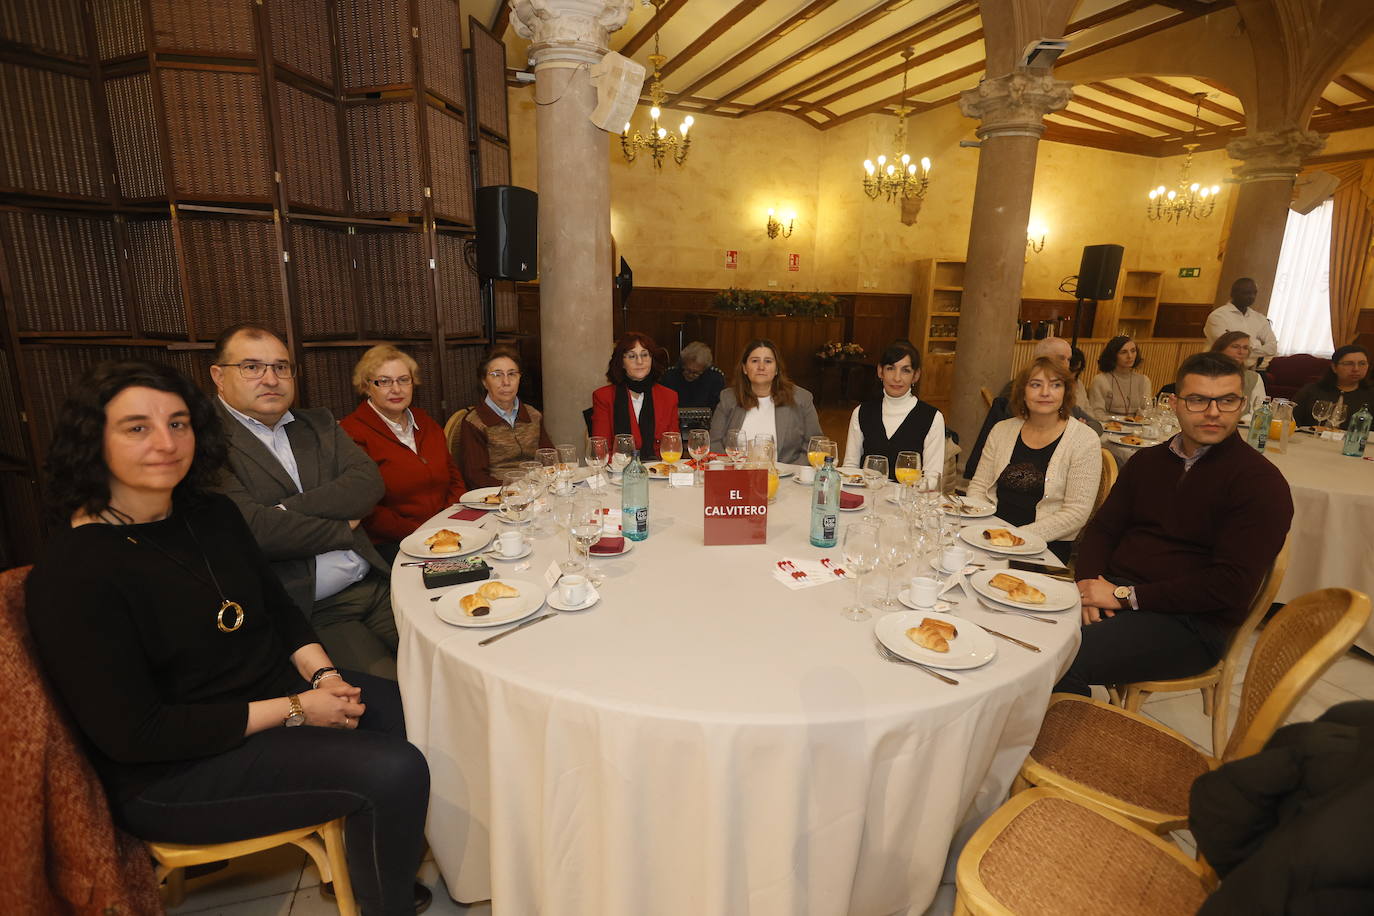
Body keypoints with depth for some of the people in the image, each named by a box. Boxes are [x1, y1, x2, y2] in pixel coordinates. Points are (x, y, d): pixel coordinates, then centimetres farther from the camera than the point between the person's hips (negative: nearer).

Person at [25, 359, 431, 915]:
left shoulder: (211, 514, 2)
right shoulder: (70, 574, -20)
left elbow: (277, 606, 10)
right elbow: (132, 735, -20)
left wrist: (322, 673, -7)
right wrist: (294, 710, -21)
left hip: (276, 690, 7)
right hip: (170, 771, -7)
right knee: (393, 772, -21)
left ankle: (395, 860, 17)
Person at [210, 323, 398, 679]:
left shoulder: (318, 424, 15)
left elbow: (369, 483, 0)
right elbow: (250, 526, -17)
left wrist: (286, 511, -13)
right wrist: (343, 528, -4)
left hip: (374, 584, 6)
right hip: (307, 613, -5)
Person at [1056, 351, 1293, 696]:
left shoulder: (1261, 482, -5)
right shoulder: (1147, 461, 14)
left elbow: (1232, 584, -14)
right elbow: (1102, 529, 13)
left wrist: (1125, 596, -18)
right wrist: (1090, 584, -8)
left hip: (1190, 622, -5)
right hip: (1111, 592, 6)